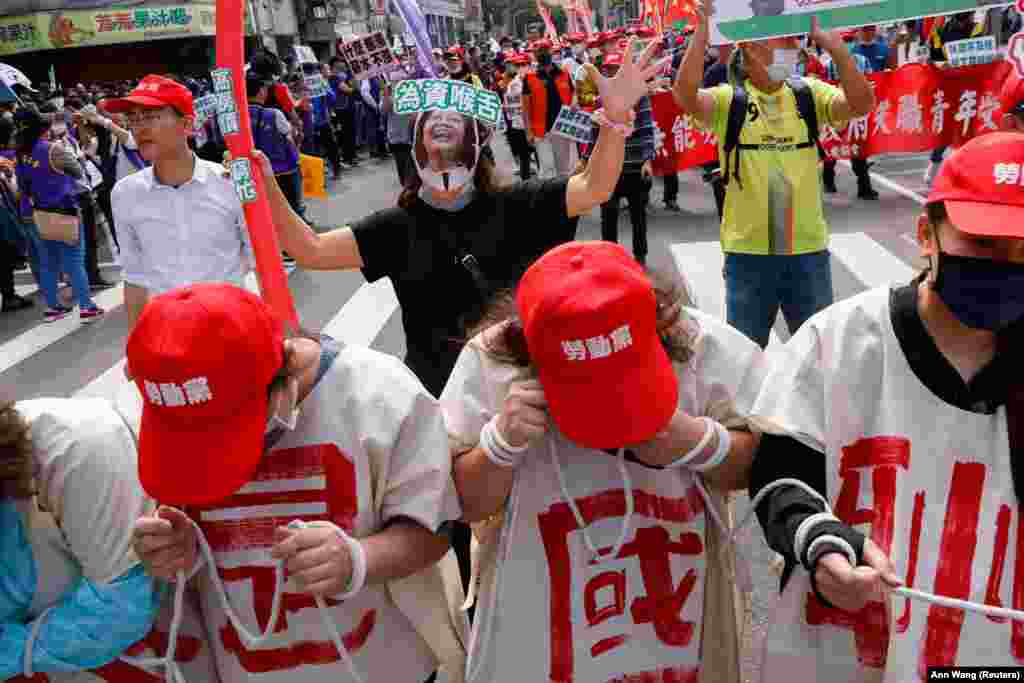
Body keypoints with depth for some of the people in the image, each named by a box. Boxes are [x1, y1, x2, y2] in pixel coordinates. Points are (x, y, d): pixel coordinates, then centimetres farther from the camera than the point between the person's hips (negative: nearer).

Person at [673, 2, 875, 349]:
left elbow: (861, 104, -12)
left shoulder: (809, 93, 2)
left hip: (808, 248, 2)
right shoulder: (728, 99, -4)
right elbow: (685, 97, -22)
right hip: (747, 250, -2)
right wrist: (702, 32, -28)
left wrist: (833, 44, -21)